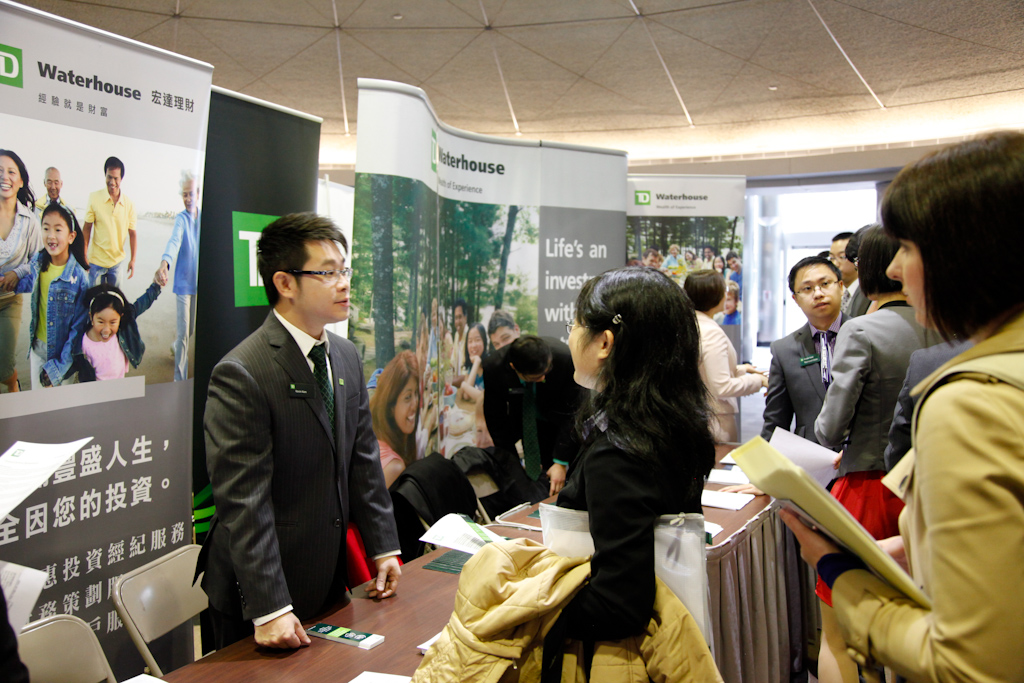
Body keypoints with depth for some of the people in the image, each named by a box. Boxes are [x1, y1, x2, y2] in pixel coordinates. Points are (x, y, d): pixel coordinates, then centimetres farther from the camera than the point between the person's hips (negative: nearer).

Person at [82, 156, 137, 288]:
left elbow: (132, 233, 3)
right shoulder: (94, 198, -7)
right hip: (96, 261, -1)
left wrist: (133, 259, 1)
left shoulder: (129, 204, -4)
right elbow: (87, 228, -1)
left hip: (117, 261, 1)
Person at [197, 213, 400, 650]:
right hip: (261, 592, -7)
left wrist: (383, 547, 7)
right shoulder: (240, 375, -21)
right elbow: (243, 501, -23)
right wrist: (269, 609, -23)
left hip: (329, 577, 7)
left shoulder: (347, 356, 4)